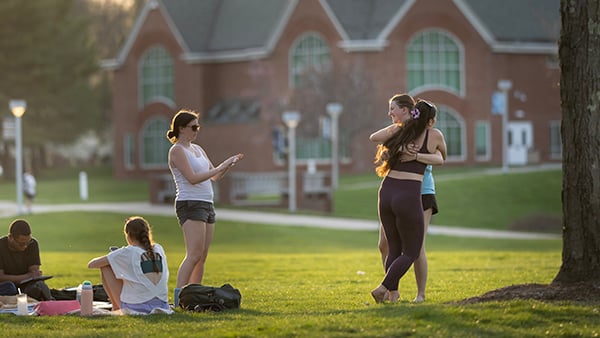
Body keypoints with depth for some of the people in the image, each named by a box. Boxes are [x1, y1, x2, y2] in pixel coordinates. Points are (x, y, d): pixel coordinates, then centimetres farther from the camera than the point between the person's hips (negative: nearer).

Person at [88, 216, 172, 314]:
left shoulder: (127, 252, -4)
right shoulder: (159, 249, 9)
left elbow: (91, 264, 1)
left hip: (137, 307, -5)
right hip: (162, 304, 5)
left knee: (106, 267, 9)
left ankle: (115, 307, 17)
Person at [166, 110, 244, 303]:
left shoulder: (197, 149, 19)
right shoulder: (177, 151, -8)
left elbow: (214, 176, 20)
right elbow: (193, 178, -18)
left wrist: (228, 165, 3)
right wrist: (220, 168, -15)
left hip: (206, 205, 9)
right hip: (190, 205, -9)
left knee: (202, 257, 6)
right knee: (194, 255, -17)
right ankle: (178, 297, -19)